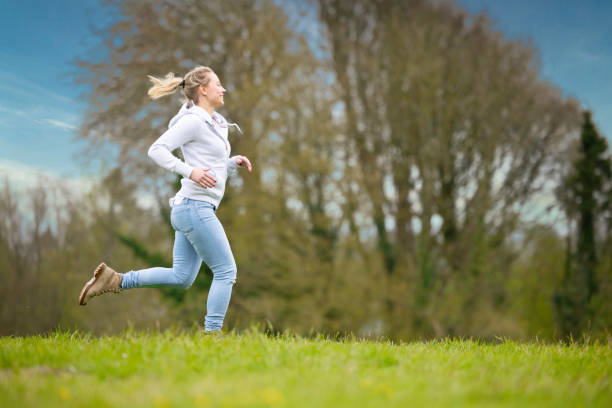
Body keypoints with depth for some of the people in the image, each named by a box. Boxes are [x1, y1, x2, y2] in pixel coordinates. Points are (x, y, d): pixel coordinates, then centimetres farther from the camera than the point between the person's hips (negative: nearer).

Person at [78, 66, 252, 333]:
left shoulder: (215, 125, 19)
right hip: (195, 207, -10)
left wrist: (235, 162, 8)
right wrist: (190, 171, -25)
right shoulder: (193, 120, -9)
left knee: (182, 278, 10)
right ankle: (212, 332, -1)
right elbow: (157, 150, -16)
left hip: (190, 210, 10)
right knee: (226, 271, -5)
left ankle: (114, 280, 12)